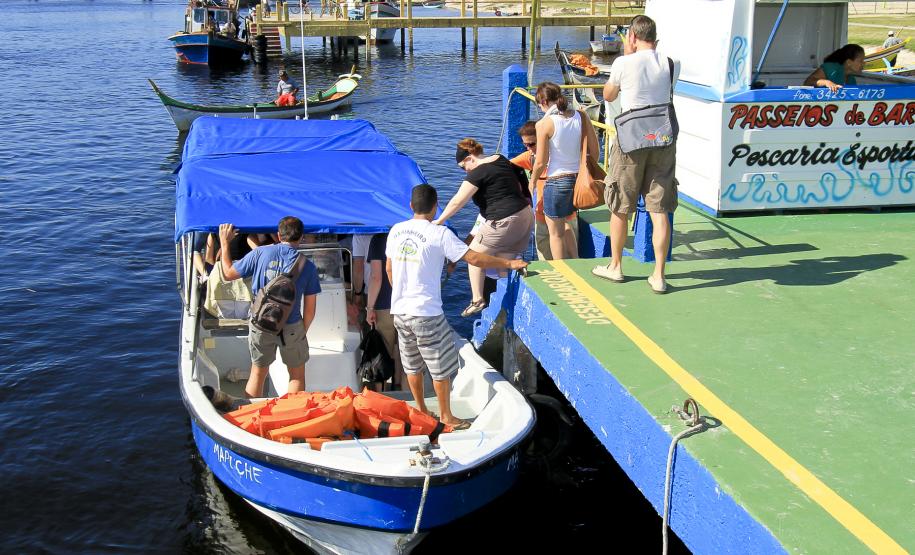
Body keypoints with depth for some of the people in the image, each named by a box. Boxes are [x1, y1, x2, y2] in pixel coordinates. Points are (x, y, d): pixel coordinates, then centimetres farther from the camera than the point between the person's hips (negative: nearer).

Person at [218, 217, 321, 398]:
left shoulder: (260, 253, -8)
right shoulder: (308, 266, -8)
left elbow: (229, 274, 4)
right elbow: (310, 310, -5)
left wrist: (224, 243, 15)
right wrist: (303, 332, 12)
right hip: (292, 328, -2)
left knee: (258, 373, 19)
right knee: (297, 374, 16)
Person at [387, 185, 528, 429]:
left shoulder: (396, 231, 4)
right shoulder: (439, 234, -14)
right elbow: (474, 258, -17)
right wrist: (508, 263, -8)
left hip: (399, 310, 7)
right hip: (427, 313, -6)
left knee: (413, 365, 20)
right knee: (441, 368, 9)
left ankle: (421, 410, 33)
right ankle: (446, 416, 19)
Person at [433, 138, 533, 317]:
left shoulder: (477, 173, -12)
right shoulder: (502, 160, 13)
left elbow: (457, 202, -9)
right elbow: (519, 186, 22)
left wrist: (438, 221, 0)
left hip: (504, 223, -9)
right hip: (525, 216, 9)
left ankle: (477, 300, 9)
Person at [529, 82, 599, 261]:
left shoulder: (544, 124, -14)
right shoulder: (580, 116, -1)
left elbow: (541, 162, -12)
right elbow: (595, 149, 2)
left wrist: (532, 182, 6)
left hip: (557, 181, -6)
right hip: (579, 178, 6)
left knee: (556, 232, 12)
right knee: (564, 223, 28)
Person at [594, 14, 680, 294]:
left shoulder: (624, 63, -7)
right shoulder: (671, 65, 3)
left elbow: (608, 96, 10)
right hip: (663, 142, 3)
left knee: (620, 209, 12)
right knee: (659, 211, 4)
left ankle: (615, 266, 26)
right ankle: (658, 276, 5)